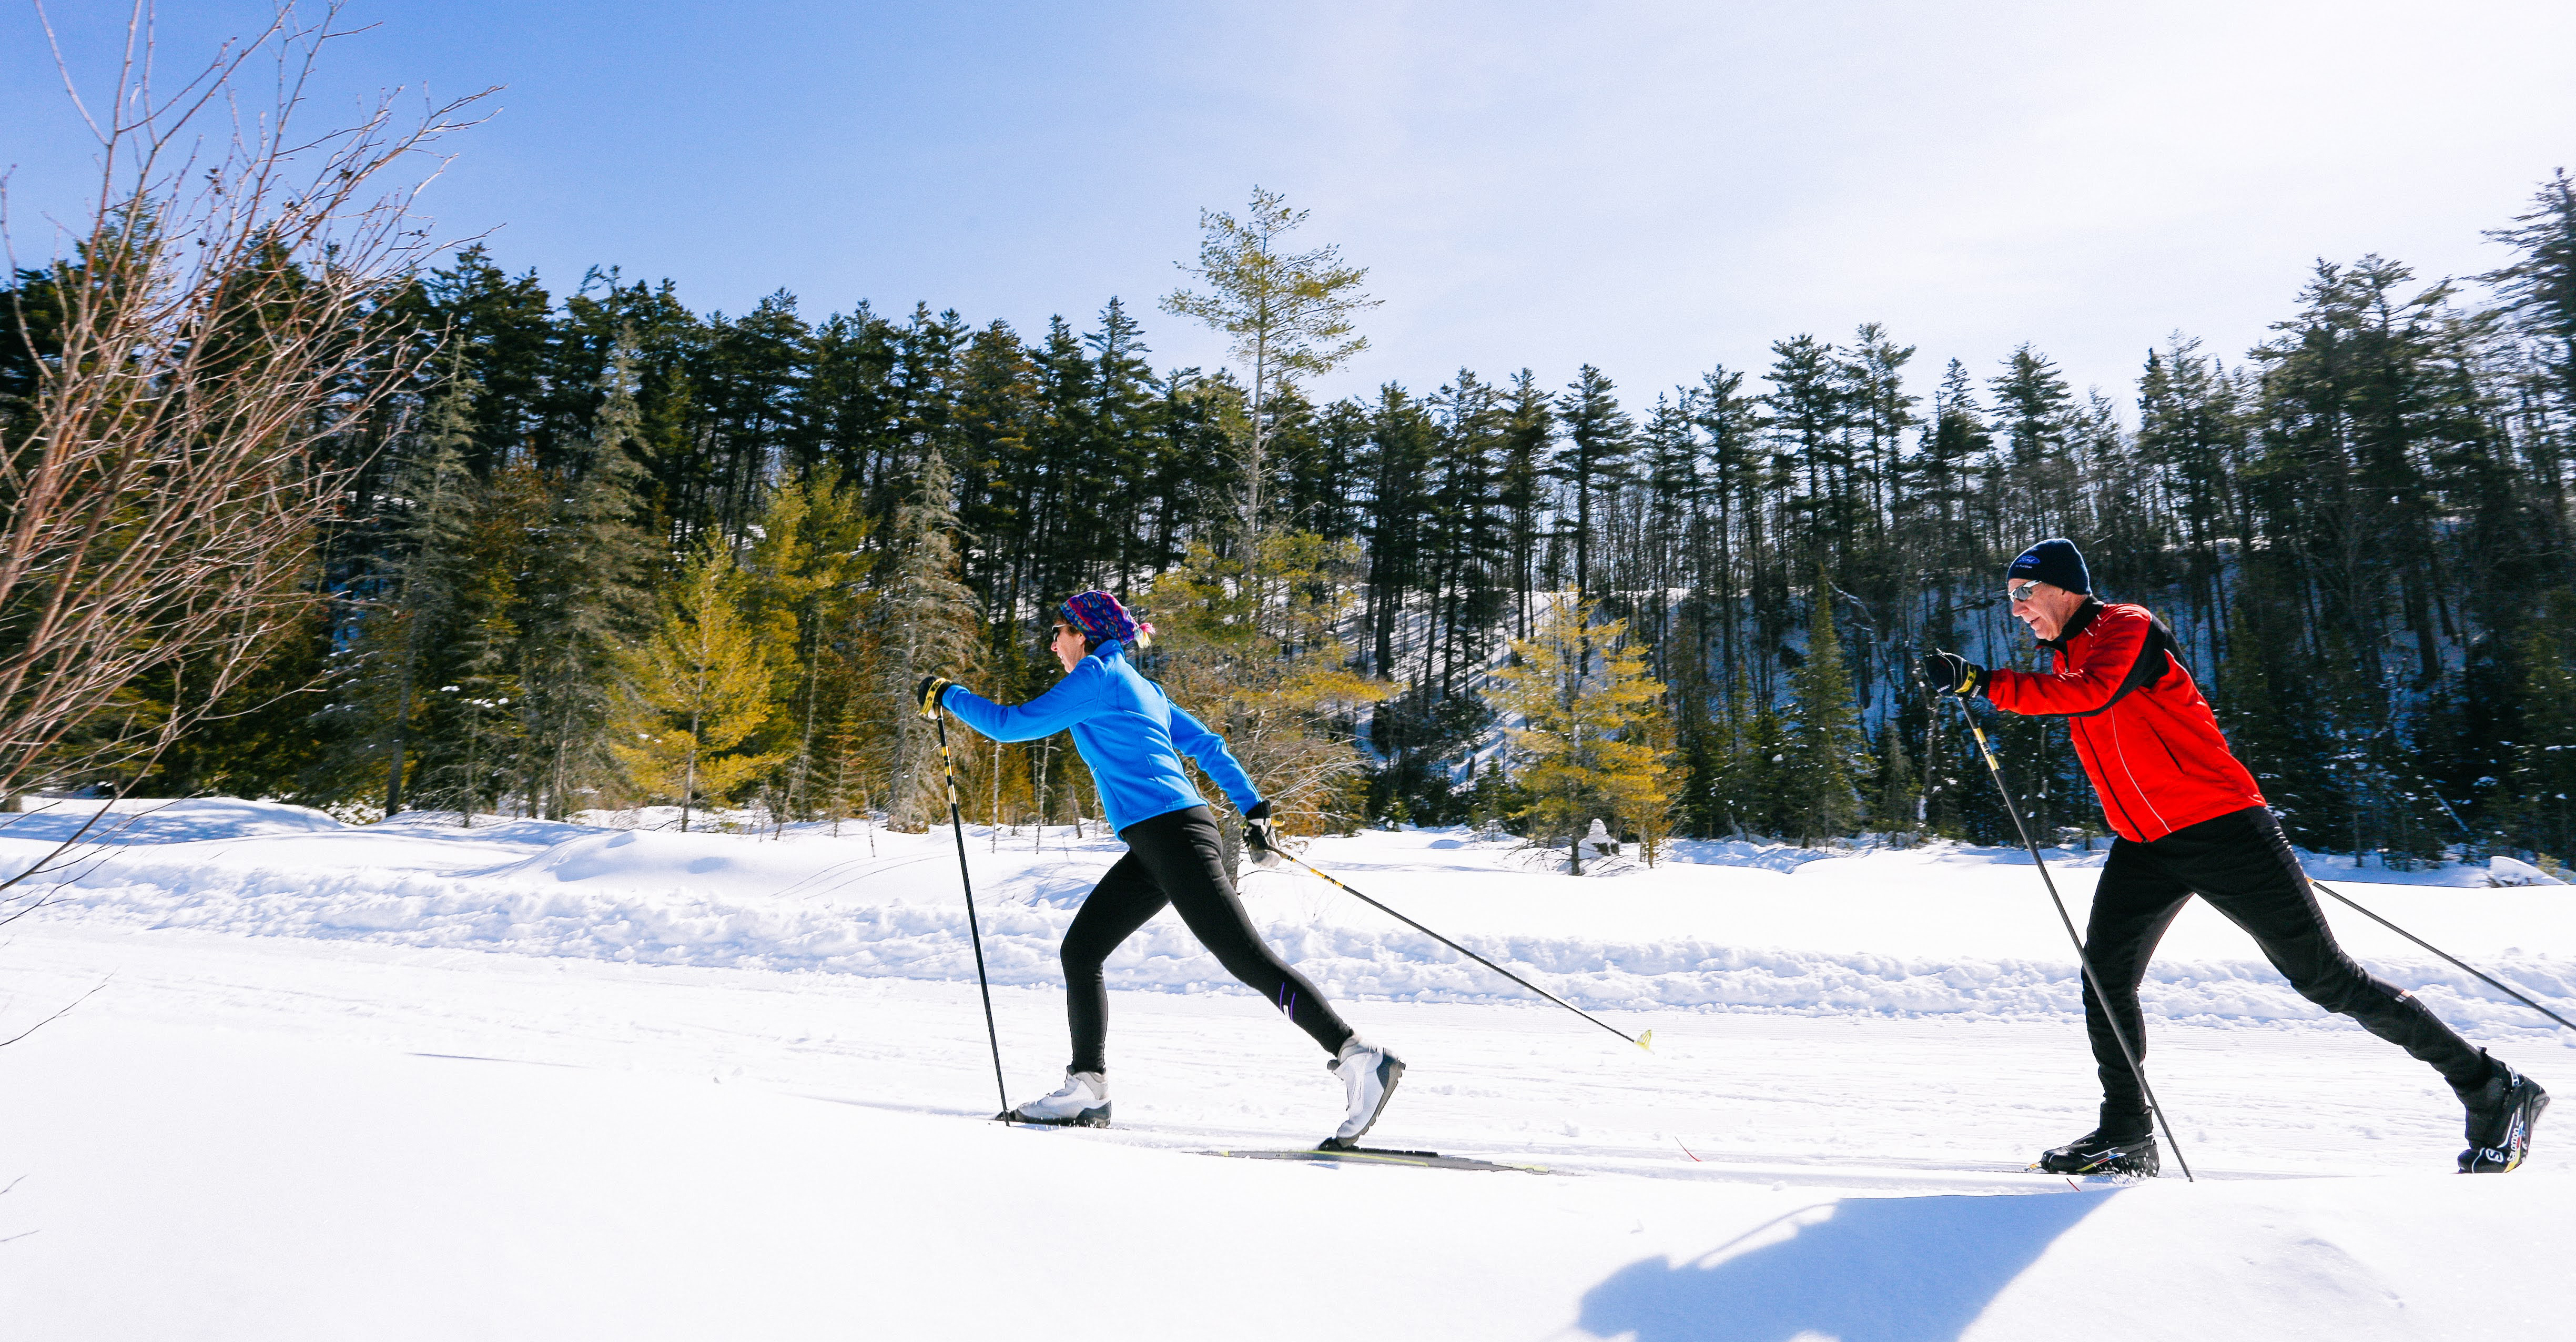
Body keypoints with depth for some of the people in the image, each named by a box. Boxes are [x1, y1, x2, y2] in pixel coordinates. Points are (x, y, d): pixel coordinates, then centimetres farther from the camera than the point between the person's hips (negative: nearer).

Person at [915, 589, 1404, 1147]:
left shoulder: (1099, 674, -3)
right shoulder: (1139, 685, 24)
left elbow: (1014, 724, -4)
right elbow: (1207, 745, 24)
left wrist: (948, 695, 11)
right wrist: (1254, 809, 25)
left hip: (1171, 835, -10)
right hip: (1157, 846, 10)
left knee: (1246, 958, -12)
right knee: (1079, 950, 10)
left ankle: (1360, 1058, -11)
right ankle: (1087, 1088, 14)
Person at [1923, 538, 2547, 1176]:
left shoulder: (2128, 627, -12)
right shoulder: (2067, 658, 14)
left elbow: (2094, 692, -33)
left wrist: (1985, 682, -35)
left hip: (2221, 830, -8)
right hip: (2145, 848, 8)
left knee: (2327, 979, 0)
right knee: (2105, 976, -4)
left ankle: (2493, 1091, 19)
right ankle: (2126, 1136, 6)